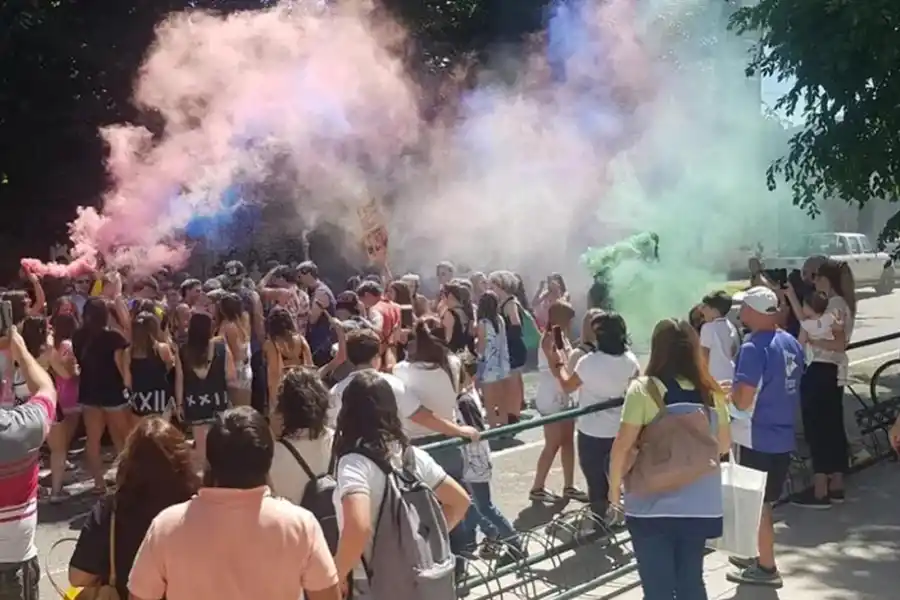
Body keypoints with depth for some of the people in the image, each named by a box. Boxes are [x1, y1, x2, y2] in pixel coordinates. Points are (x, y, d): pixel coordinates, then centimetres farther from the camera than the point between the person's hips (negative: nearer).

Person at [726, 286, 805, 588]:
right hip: (783, 434, 8)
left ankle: (766, 567, 15)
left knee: (757, 502, 6)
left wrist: (729, 391, -4)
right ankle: (761, 555, 33)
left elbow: (743, 400, -25)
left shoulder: (753, 347, -21)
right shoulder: (791, 343, 5)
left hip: (758, 438, -8)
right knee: (764, 501, 21)